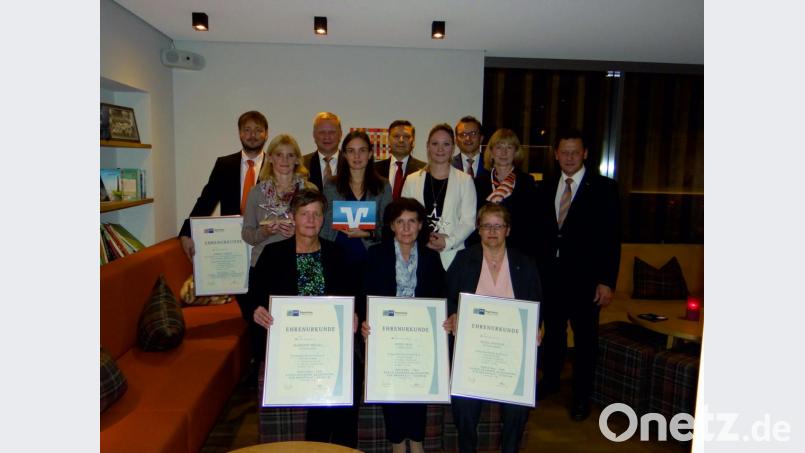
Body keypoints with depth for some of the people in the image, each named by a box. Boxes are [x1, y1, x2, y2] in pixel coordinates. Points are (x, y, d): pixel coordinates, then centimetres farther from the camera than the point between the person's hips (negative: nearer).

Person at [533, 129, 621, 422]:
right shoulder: (545, 189, 9)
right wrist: (535, 271, 2)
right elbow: (539, 234, 9)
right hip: (550, 275, 4)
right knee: (552, 331, 17)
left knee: (585, 337, 6)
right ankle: (550, 381, 37)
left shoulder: (603, 188, -4)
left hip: (584, 277, -4)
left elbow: (611, 237, -7)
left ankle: (581, 396, 23)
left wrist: (606, 281, -12)